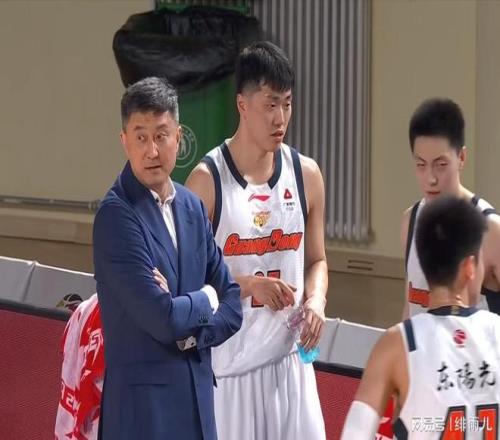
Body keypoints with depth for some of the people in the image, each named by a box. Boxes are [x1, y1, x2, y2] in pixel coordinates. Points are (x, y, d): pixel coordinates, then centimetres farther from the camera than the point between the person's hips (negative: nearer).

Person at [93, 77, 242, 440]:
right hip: (143, 404, -7)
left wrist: (191, 334, -6)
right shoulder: (116, 215, -13)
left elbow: (231, 305, 13)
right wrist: (205, 299, 1)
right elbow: (163, 318, -19)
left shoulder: (192, 207, 11)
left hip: (196, 398, 7)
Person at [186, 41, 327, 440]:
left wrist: (316, 301, -4)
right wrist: (248, 285, -20)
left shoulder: (305, 174, 6)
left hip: (288, 357, 4)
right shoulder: (207, 181, -8)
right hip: (227, 362, -4)